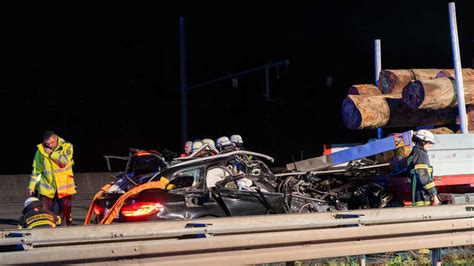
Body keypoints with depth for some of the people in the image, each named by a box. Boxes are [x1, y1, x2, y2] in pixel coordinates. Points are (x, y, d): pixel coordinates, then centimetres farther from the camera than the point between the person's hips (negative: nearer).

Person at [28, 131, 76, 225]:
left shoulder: (67, 146, -4)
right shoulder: (41, 150, 3)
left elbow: (64, 161, -20)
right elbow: (36, 170, 10)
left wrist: (51, 153, -15)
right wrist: (32, 186, 9)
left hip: (64, 187, -1)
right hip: (46, 187, 2)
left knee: (65, 214, 5)